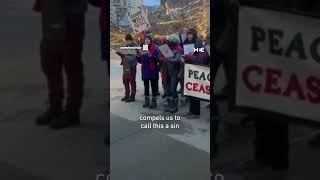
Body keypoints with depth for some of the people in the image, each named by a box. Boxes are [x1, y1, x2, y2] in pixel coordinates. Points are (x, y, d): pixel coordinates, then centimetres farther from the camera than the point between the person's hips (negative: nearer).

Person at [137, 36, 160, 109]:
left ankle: (154, 102, 5)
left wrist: (151, 56, -28)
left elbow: (157, 59, -14)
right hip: (145, 70, 5)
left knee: (153, 86, 1)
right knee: (146, 86, 9)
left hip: (153, 70, -5)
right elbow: (140, 61, 12)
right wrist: (139, 56, -7)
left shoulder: (155, 49, -6)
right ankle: (147, 101, 17)